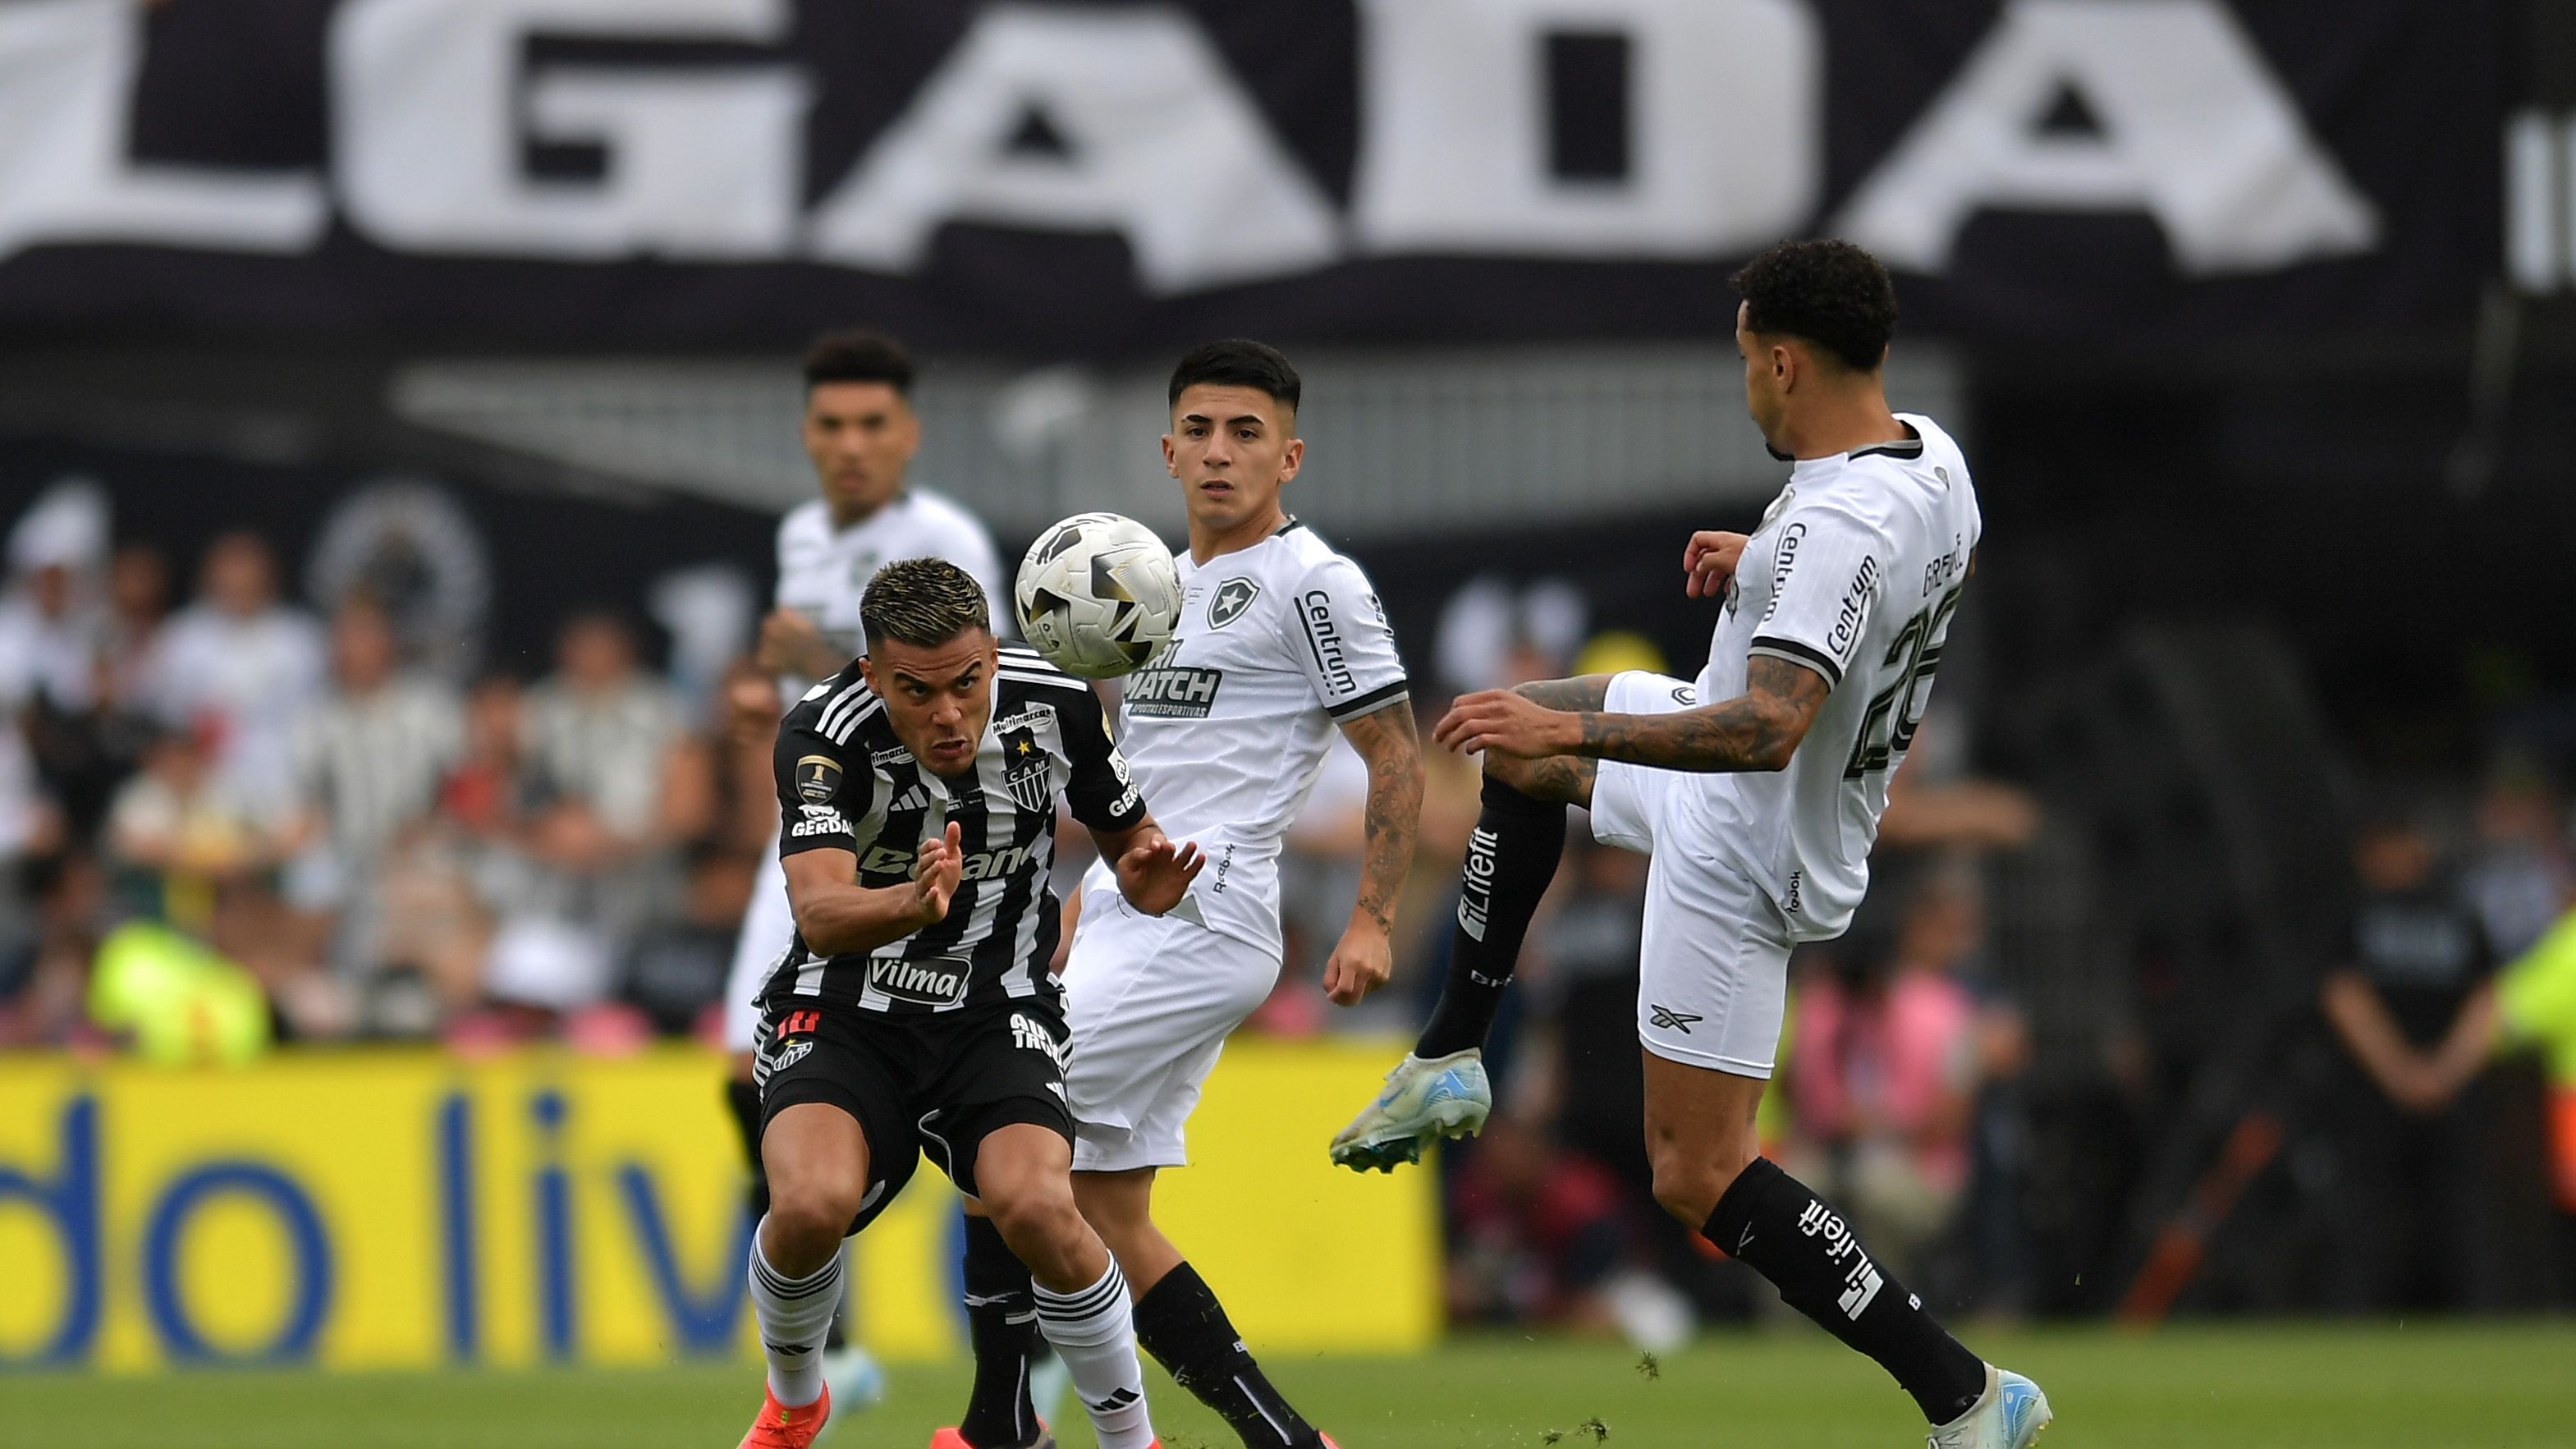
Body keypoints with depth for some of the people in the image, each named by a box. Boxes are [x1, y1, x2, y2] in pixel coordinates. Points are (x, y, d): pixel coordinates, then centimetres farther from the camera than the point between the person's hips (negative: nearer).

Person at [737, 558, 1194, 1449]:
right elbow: (820, 915, -35)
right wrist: (914, 904, -57)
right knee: (811, 1204, -28)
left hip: (997, 1008, 1)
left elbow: (1129, 837, 6)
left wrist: (1145, 880, -18)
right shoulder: (825, 733, -22)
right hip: (846, 1009, -1)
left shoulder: (1056, 705, -11)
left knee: (1035, 1206, -27)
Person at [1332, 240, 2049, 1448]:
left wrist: (1570, 731, -37)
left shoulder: (1839, 526, -33)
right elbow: (1935, 569, 21)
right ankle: (1449, 1062, 33)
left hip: (1744, 854, -10)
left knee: (1698, 1176, -8)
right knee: (1516, 742, 29)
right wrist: (1764, 562, 21)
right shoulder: (1930, 453, -3)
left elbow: (1770, 729, -41)